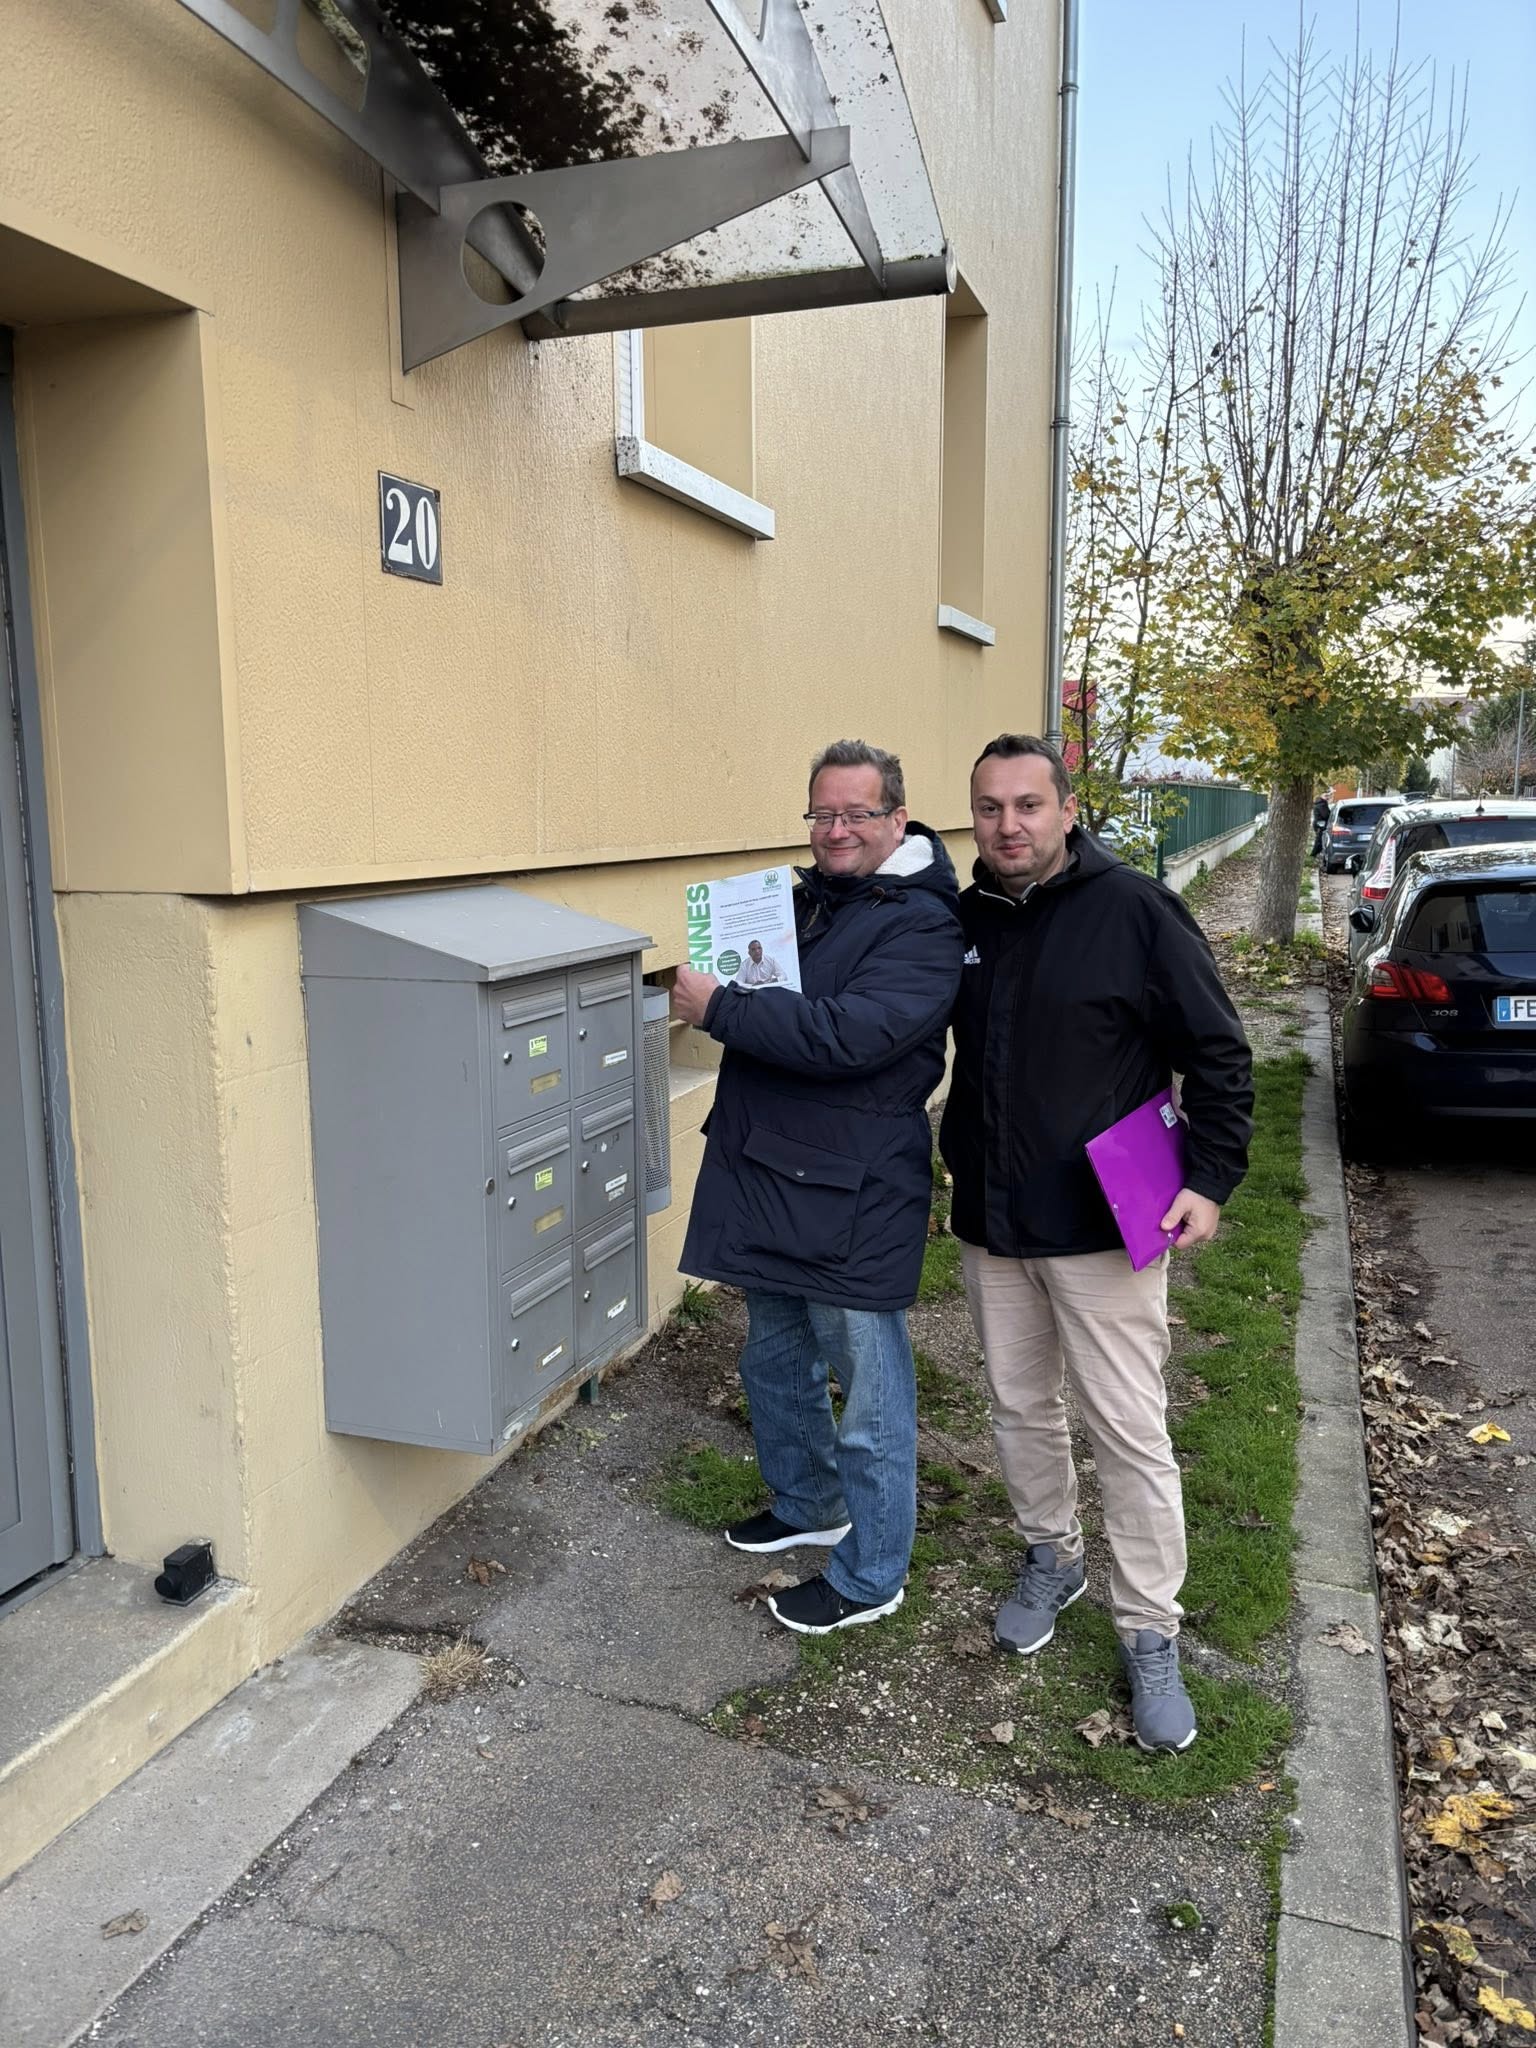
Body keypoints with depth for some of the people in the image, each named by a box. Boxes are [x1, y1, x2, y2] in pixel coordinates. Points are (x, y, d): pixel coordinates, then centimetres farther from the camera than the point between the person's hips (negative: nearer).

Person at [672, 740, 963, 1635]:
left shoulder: (921, 925, -14)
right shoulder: (800, 898, 12)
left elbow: (849, 1034, -28)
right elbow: (764, 999, 24)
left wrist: (721, 1009, -24)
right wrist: (720, 989, 3)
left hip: (855, 1199, -9)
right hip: (769, 1179, 9)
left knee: (871, 1397, 7)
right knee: (775, 1364, 24)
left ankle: (871, 1577, 24)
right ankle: (807, 1504, 47)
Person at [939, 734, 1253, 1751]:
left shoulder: (1135, 909, -11)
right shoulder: (965, 920, 4)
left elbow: (1219, 1053, -7)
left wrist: (1209, 1178, -13)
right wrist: (960, 1171, 8)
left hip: (1102, 1227, -5)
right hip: (989, 1221, 5)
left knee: (1130, 1433, 2)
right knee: (1021, 1408, 18)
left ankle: (1150, 1635, 18)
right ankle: (1052, 1559, 40)